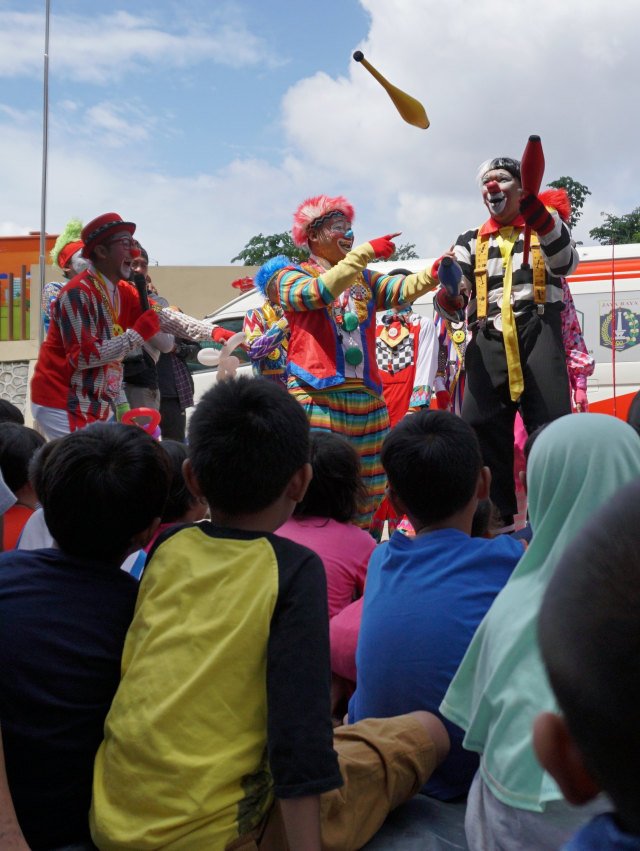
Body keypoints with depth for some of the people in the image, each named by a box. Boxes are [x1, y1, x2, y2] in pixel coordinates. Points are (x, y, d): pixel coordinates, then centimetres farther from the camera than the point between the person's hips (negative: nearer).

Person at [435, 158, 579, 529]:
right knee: (482, 427, -1)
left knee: (551, 427, -8)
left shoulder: (547, 226, 13)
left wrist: (544, 223, -27)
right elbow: (454, 297, 11)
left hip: (539, 332, -2)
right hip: (488, 340, 3)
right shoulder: (471, 241, 20)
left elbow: (566, 264, -9)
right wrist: (448, 299, -15)